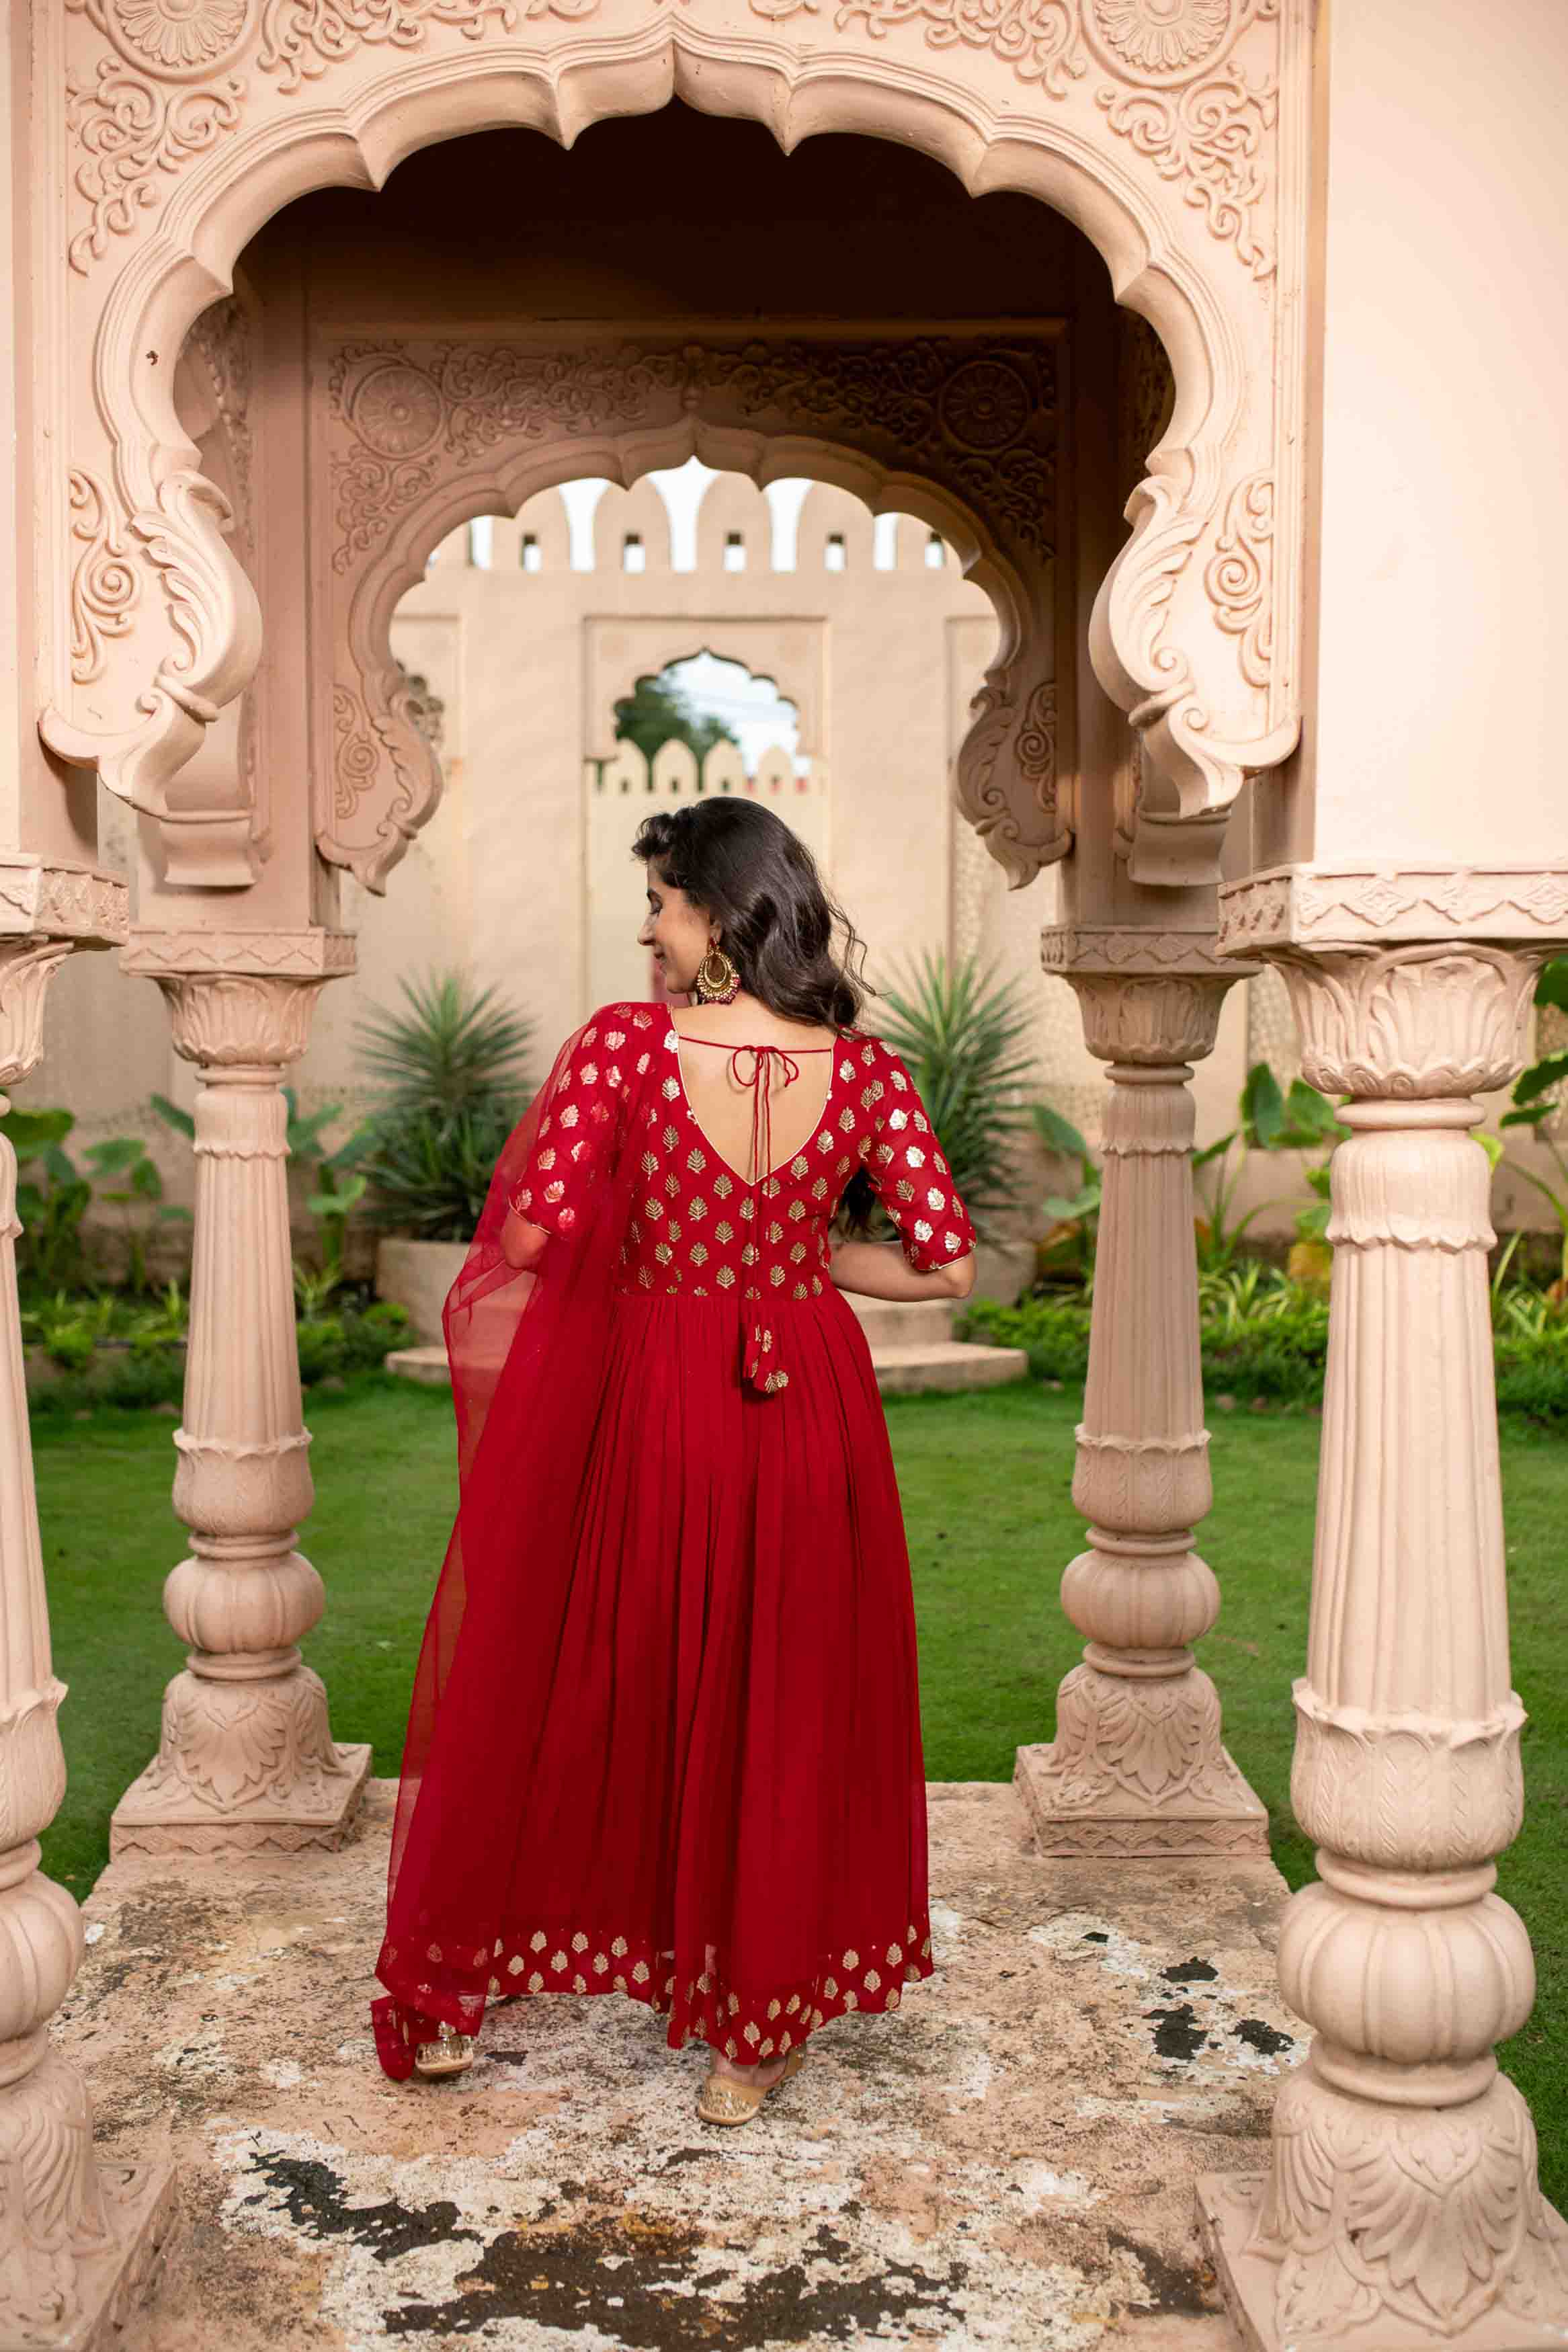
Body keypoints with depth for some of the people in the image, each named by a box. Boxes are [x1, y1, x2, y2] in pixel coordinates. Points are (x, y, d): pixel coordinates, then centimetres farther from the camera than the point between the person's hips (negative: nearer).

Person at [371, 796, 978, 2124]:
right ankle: (756, 2032, 26)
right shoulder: (865, 1068, -6)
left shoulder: (626, 1042, -14)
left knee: (577, 1682, 15)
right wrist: (803, 1257, 7)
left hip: (648, 1404, -1)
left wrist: (633, 1235, 4)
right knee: (785, 1708, 14)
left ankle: (451, 2002, 32)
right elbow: (948, 1266, -6)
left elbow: (532, 1232, -17)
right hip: (806, 1408, 1)